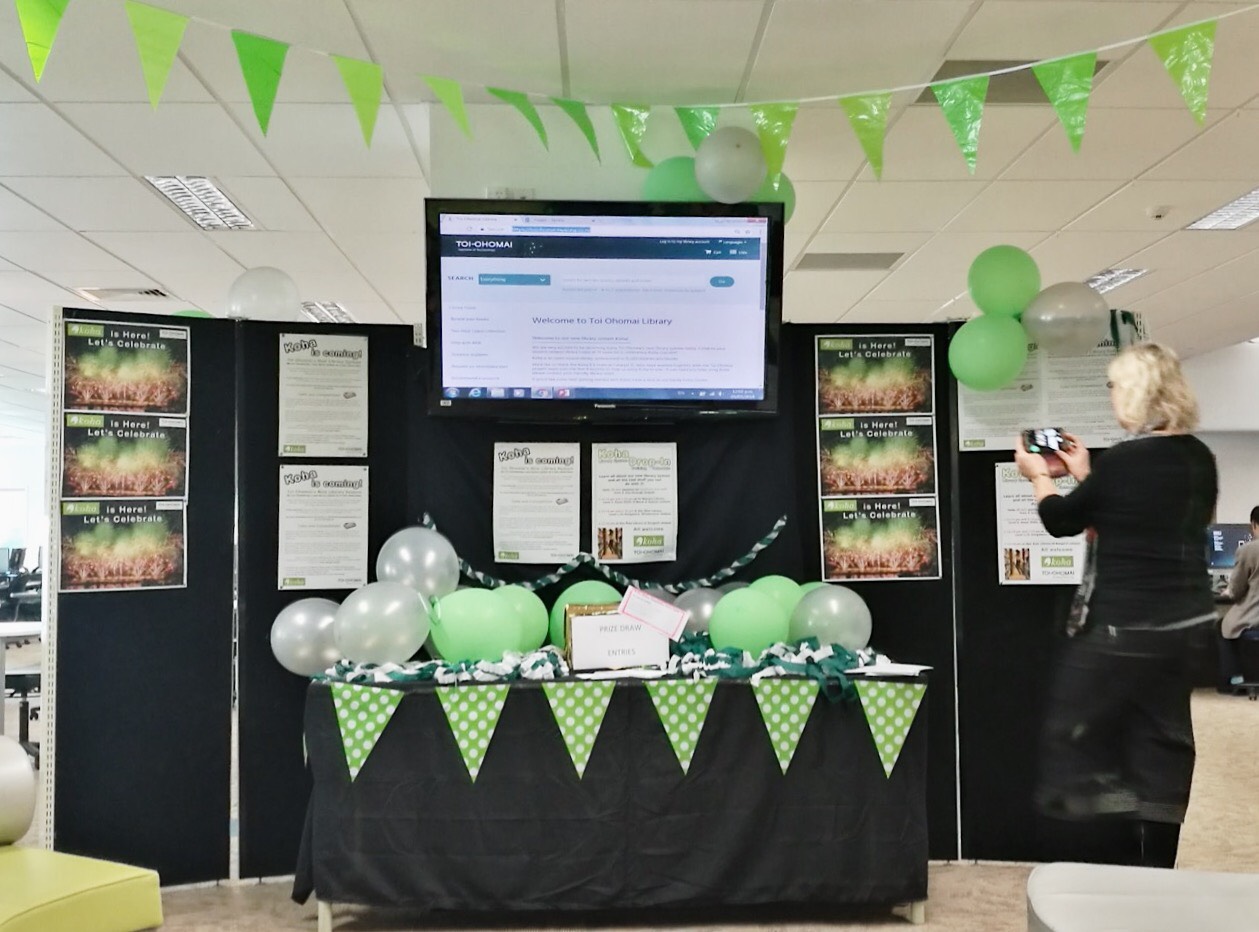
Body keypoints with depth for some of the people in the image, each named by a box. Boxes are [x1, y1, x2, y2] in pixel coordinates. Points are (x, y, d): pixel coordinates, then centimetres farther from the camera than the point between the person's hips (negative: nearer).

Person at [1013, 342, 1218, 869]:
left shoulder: (1122, 462, -17)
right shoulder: (1199, 459, 5)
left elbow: (1060, 520, -3)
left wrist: (1038, 476, 15)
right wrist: (1087, 477, 23)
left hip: (1124, 626, -8)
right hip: (1187, 622, 8)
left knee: (1074, 730, 7)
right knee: (1166, 744, 14)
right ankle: (1159, 869, 21)